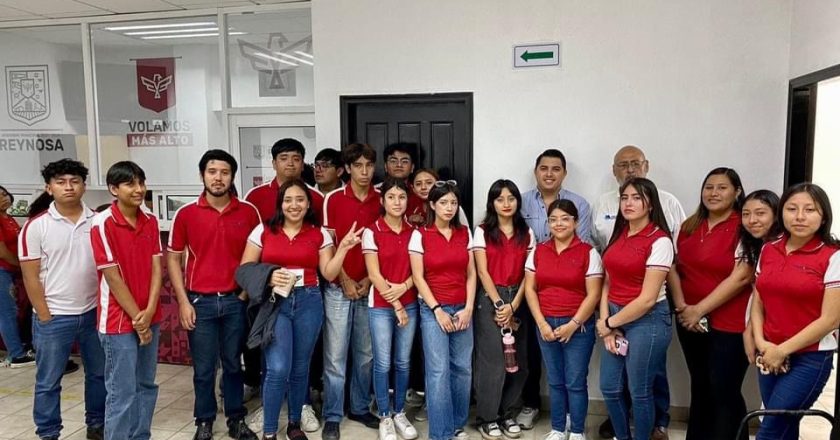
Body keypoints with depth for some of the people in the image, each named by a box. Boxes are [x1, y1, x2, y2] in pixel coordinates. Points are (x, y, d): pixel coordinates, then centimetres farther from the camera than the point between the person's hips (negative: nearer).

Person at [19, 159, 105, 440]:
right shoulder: (36, 226, -8)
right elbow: (31, 276, -7)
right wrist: (45, 317, -8)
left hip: (93, 312, 3)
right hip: (54, 317, -3)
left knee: (99, 373, 15)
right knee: (48, 382, 9)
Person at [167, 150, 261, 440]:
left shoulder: (249, 212, -1)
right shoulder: (186, 214, -3)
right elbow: (173, 258, 2)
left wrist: (248, 291, 0)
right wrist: (183, 302, -4)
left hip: (236, 300, 1)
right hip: (200, 301, 0)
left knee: (233, 364, 13)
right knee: (204, 368, 9)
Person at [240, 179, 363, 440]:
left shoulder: (319, 234, 4)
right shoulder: (263, 231, 1)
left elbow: (329, 273, 0)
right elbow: (244, 269, 3)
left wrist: (344, 248, -11)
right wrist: (267, 277, -14)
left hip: (308, 303, 2)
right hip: (274, 303, -2)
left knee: (300, 368, 11)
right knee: (278, 369, -10)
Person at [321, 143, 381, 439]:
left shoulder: (382, 200, 3)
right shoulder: (333, 200, -3)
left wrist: (369, 279, -5)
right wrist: (345, 281, -7)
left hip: (369, 287, 3)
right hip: (338, 287, -2)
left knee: (366, 353, 12)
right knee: (335, 355, 2)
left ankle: (360, 408, 27)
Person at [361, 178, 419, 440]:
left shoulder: (414, 232, 4)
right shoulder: (372, 232, -7)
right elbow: (374, 274, -10)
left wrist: (403, 287, -14)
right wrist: (396, 306, -10)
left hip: (409, 304, 3)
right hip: (381, 306, -3)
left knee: (403, 362, 10)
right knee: (382, 364, 2)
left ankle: (400, 413, 26)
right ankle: (385, 418, 18)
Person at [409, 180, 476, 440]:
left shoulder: (465, 233, 6)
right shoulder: (420, 235, -4)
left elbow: (471, 274, 6)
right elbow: (418, 277, -6)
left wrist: (468, 308, -4)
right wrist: (437, 310, -10)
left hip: (462, 309, 4)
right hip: (433, 309, -4)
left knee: (462, 368, 9)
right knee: (439, 370, -5)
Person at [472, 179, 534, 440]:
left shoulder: (526, 233, 8)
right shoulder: (482, 231, 0)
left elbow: (528, 273, 2)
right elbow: (482, 272, -5)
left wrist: (513, 306, -8)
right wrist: (499, 305, -12)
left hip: (517, 300, 3)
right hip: (489, 299, -3)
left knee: (518, 361, 5)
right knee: (492, 360, -2)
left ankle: (506, 413, 21)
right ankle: (486, 417, 12)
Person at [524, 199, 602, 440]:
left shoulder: (588, 252, -6)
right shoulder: (538, 251, 4)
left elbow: (593, 294, -8)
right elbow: (530, 289, 4)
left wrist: (573, 324, -13)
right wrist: (542, 323, -5)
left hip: (579, 326, -3)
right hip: (546, 325, 3)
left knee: (575, 382, 5)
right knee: (555, 381, 13)